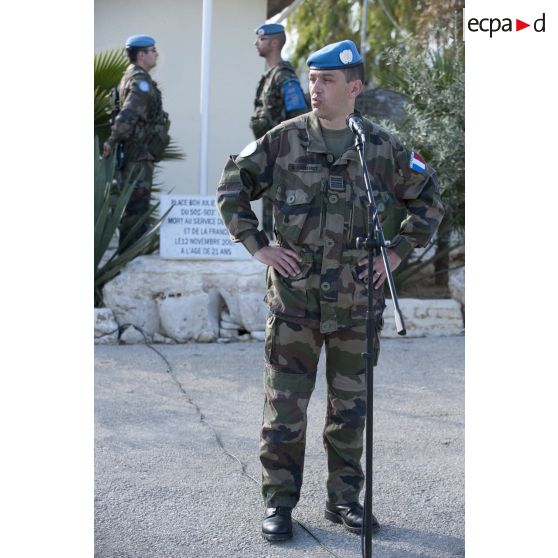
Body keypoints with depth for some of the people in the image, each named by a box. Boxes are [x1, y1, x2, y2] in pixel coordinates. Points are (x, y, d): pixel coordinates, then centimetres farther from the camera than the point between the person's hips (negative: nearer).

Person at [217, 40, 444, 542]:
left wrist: (397, 252, 5)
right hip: (294, 297, -1)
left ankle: (345, 498, 25)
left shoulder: (382, 148, 1)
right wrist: (257, 245, -1)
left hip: (357, 300, 1)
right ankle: (279, 502, 15)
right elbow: (231, 188, 6)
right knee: (285, 405, 3)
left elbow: (429, 200, 13)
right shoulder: (283, 141, -1)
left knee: (350, 406, 11)